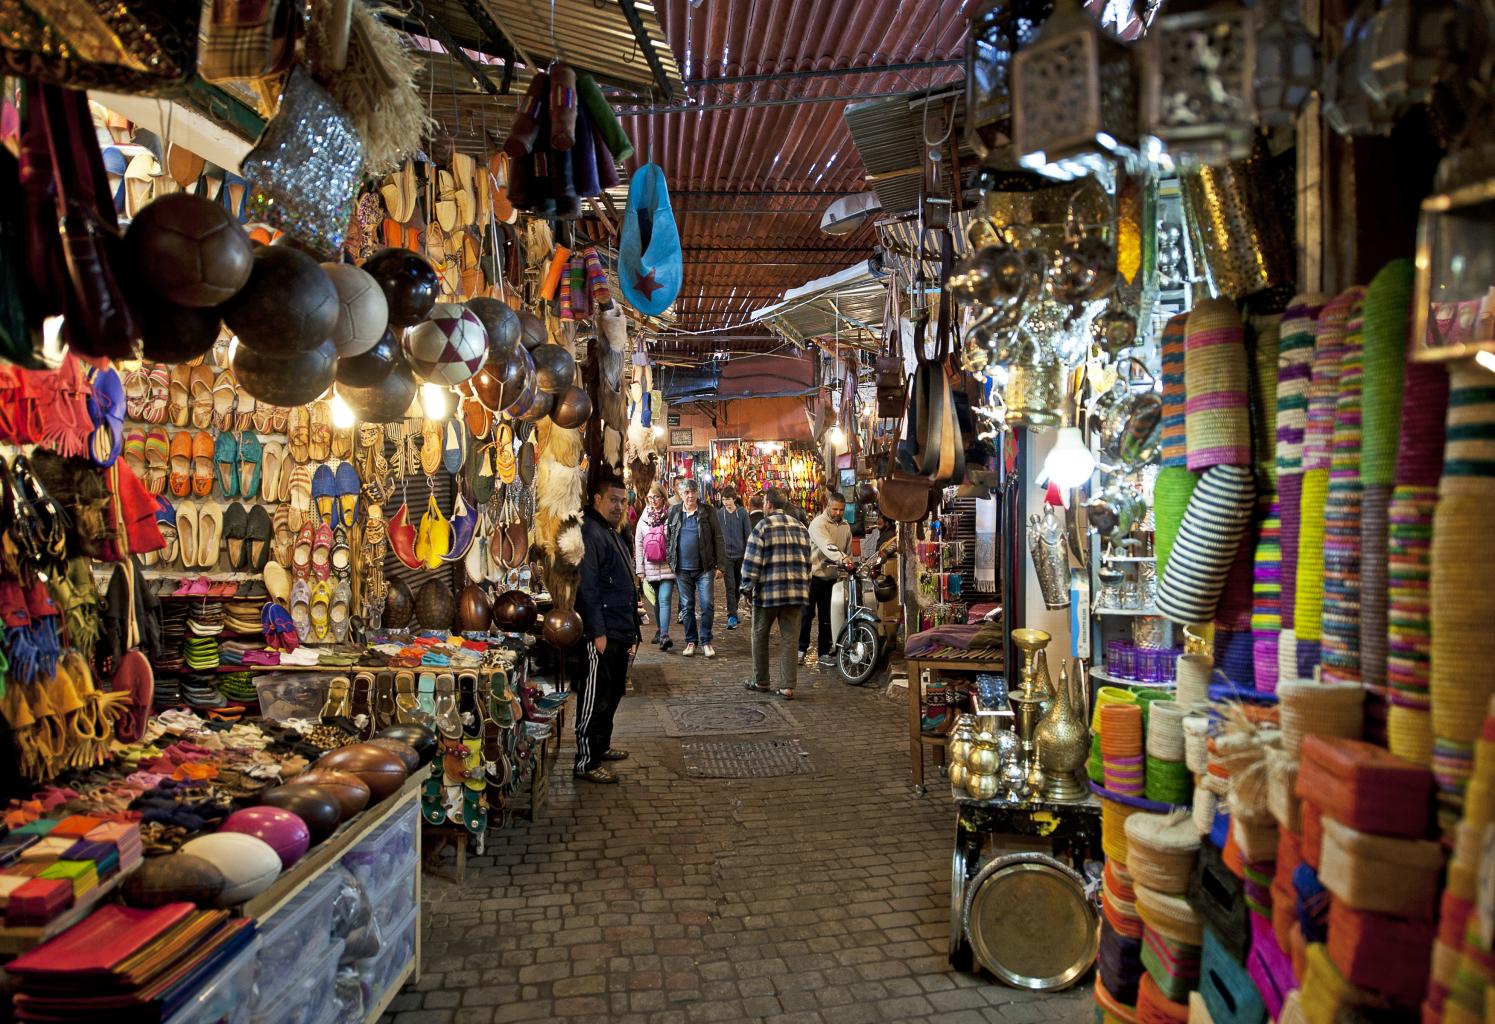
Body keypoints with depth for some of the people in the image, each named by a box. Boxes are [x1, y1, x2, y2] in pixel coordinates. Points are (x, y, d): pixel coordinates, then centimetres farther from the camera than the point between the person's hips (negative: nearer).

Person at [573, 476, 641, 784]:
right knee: (596, 698, -4)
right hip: (602, 634, -10)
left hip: (619, 632, 10)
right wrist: (598, 632, -23)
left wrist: (631, 629, 22)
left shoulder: (612, 533, 17)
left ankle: (601, 746, 33)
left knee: (613, 693, 19)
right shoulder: (590, 533, -15)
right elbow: (586, 588, -21)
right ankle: (586, 763, 3)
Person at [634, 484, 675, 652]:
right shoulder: (644, 519, 9)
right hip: (650, 568, 4)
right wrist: (639, 568, 6)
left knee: (664, 599, -13)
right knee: (656, 601, 16)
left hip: (668, 566, -4)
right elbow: (638, 545, 10)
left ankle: (664, 635, -19)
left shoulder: (670, 516, -4)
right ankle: (659, 630, 30)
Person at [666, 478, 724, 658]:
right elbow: (668, 539, 10)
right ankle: (691, 641, 21)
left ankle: (706, 641, 10)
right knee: (687, 607, 9)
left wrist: (719, 564, -5)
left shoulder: (707, 512, -2)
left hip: (704, 568, -2)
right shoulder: (674, 512, 5)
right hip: (682, 569, 2)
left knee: (707, 605, -3)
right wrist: (672, 563, 4)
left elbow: (718, 538, -1)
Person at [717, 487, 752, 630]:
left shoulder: (742, 512, -3)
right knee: (730, 586, -6)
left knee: (739, 584, 14)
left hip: (741, 553, 1)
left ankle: (733, 608, 34)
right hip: (726, 555, -1)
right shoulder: (719, 513, -3)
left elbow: (748, 534, 0)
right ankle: (732, 616, -6)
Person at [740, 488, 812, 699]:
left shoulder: (764, 526, -6)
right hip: (796, 592, 4)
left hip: (768, 590, -4)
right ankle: (787, 687, 1)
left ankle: (761, 681, 20)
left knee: (760, 637, 13)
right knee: (789, 639, 5)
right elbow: (806, 561, 14)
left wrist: (747, 586, -1)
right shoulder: (801, 527, 11)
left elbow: (752, 560, -9)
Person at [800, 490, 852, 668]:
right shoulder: (818, 524, -16)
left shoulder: (845, 526, 6)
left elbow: (847, 551, 14)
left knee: (827, 617, 9)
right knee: (807, 614, 0)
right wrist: (842, 560, -47)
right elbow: (827, 546, -33)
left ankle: (824, 653, 17)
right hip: (813, 574, -5)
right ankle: (801, 648, 14)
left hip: (832, 577, 6)